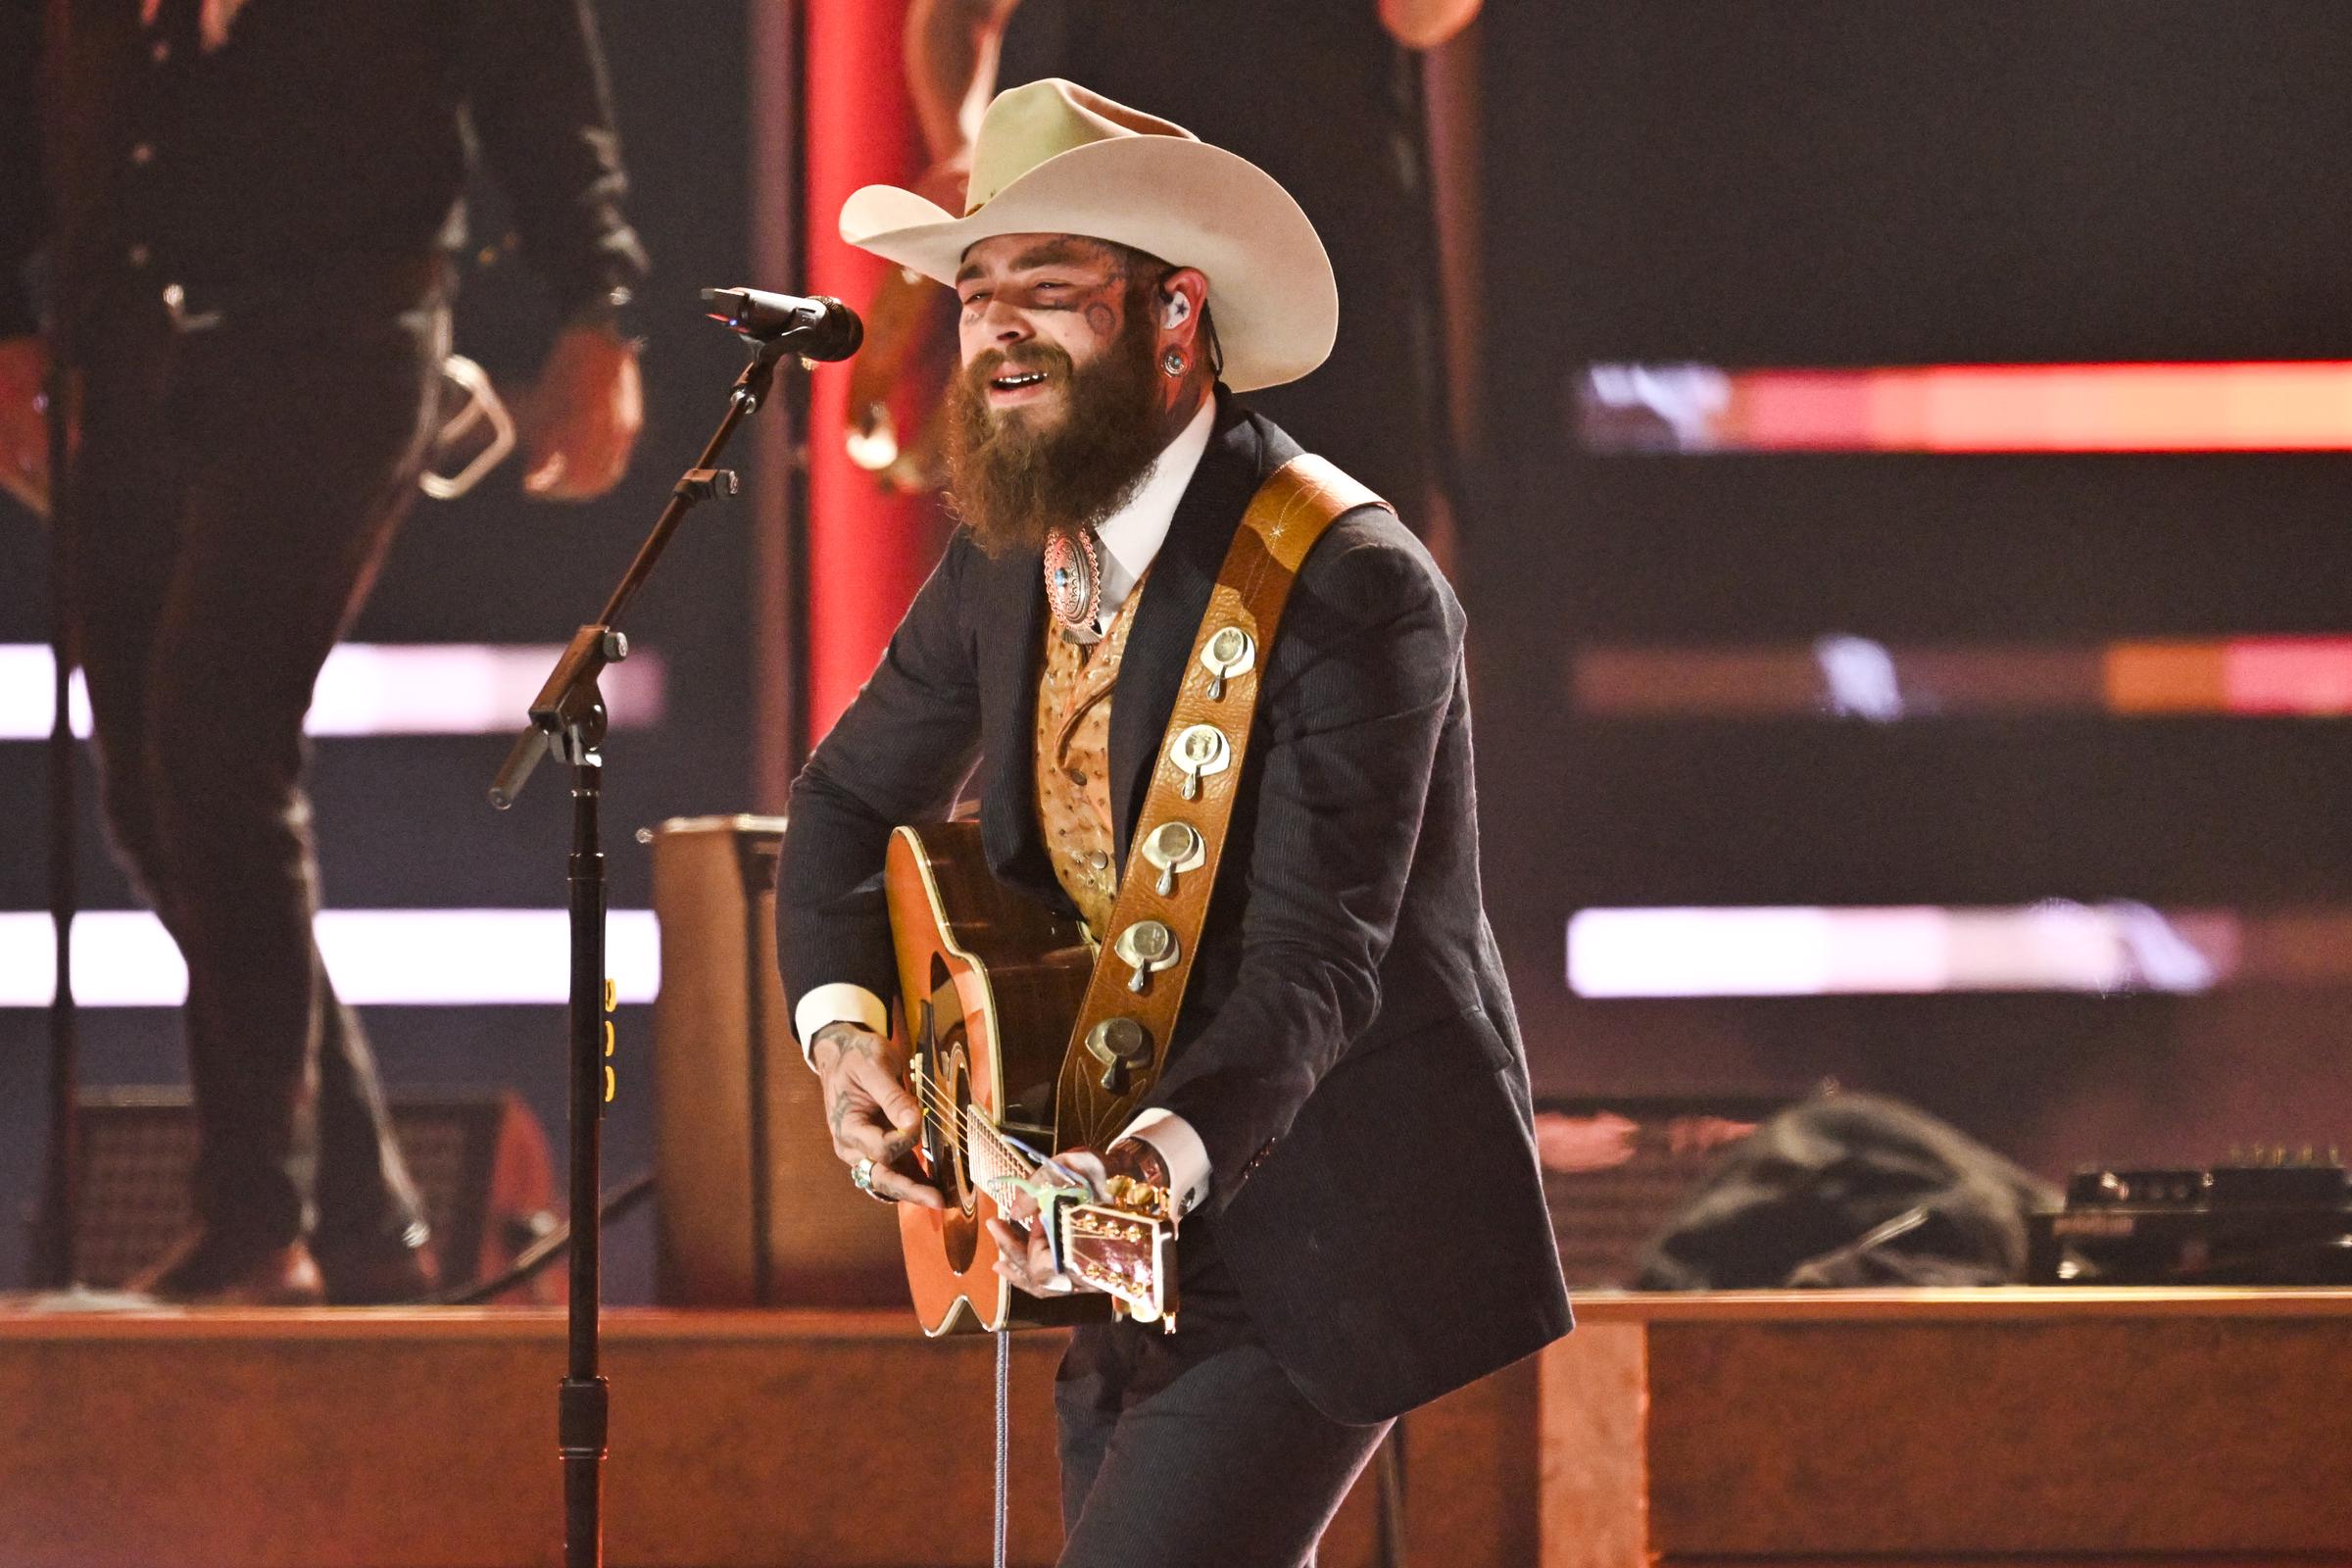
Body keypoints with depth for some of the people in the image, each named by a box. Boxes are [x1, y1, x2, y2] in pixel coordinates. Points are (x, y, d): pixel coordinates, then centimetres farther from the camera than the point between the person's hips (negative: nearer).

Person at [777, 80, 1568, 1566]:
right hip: (1139, 1230, 8)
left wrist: (1167, 1152, -44)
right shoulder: (1010, 556, 4)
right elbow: (852, 799, 19)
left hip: (1319, 1213, -8)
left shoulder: (1355, 591, -20)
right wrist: (845, 1025, 0)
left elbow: (1310, 963, -27)